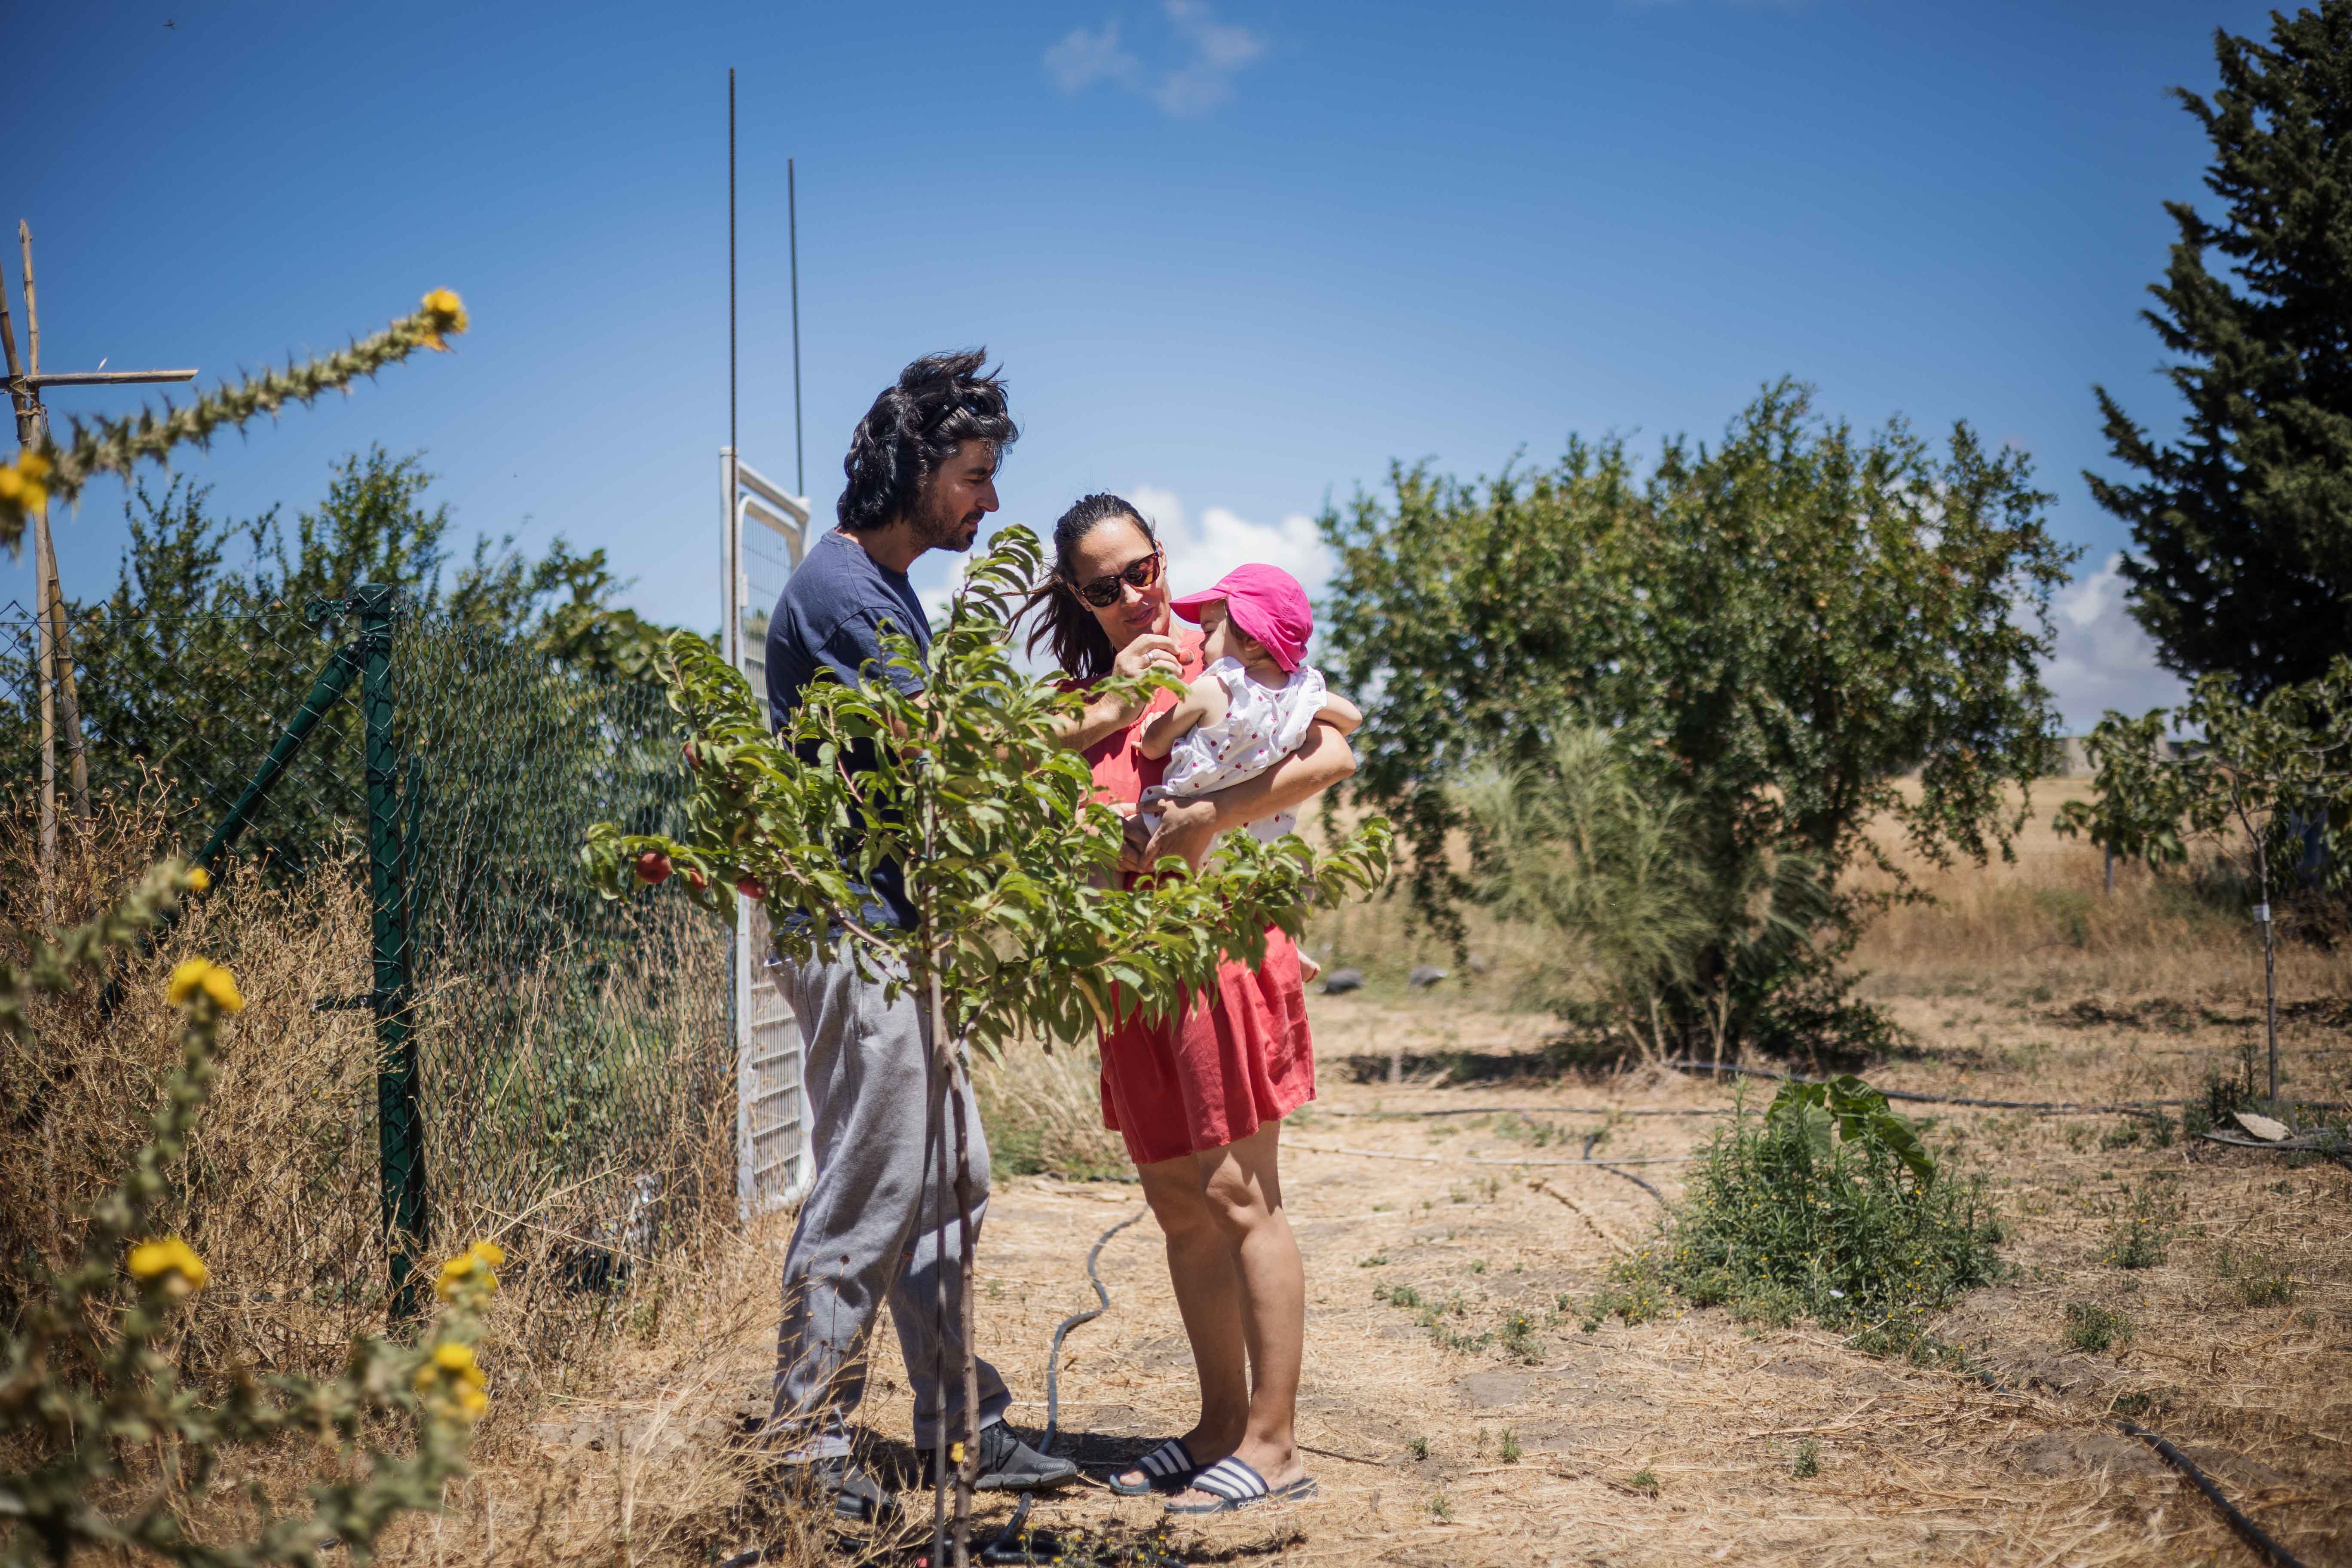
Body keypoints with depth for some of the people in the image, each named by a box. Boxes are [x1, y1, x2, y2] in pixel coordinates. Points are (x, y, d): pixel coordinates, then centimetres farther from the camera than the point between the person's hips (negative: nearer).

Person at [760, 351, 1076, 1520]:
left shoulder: (887, 587, 17)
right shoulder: (840, 590, -15)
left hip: (892, 931, 10)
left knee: (948, 1182, 14)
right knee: (865, 1201, -3)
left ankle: (958, 1427, 24)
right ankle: (807, 1453, 9)